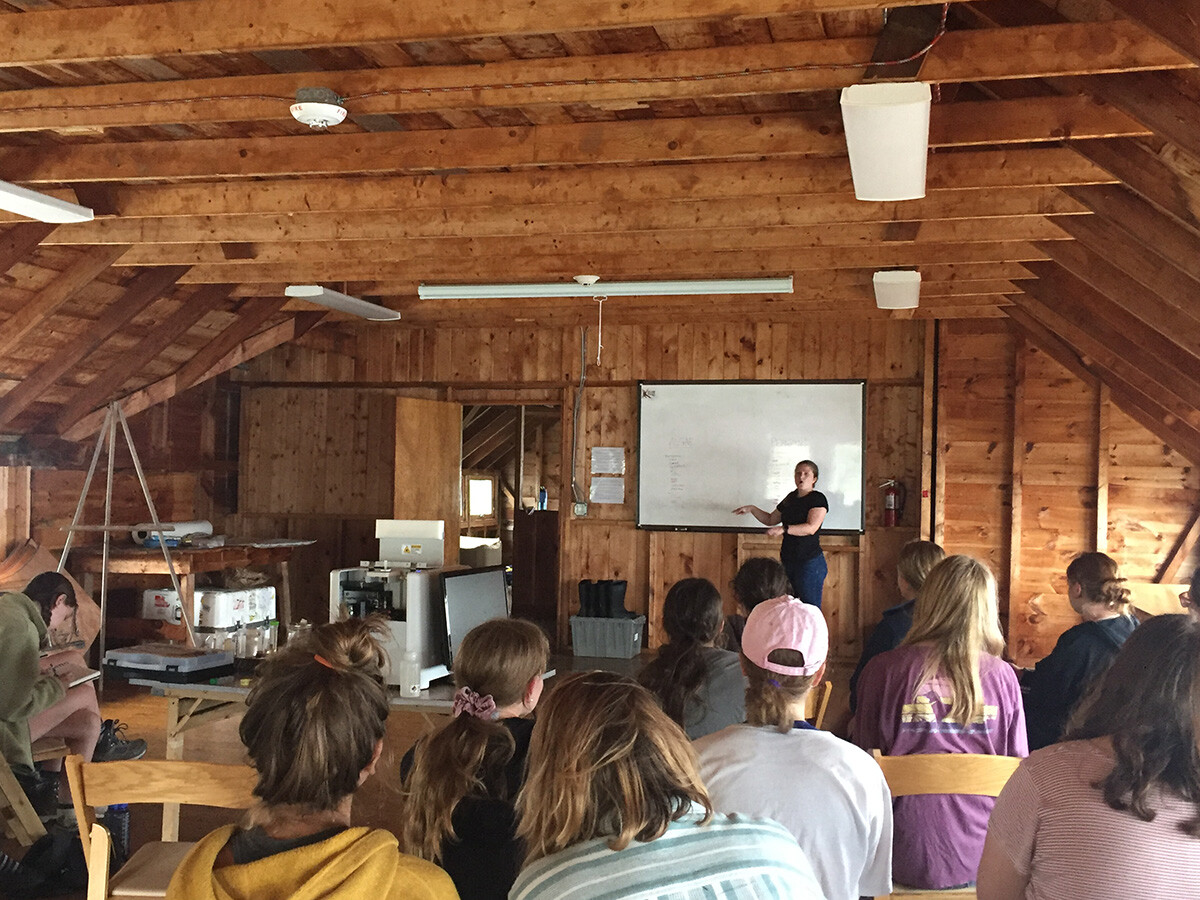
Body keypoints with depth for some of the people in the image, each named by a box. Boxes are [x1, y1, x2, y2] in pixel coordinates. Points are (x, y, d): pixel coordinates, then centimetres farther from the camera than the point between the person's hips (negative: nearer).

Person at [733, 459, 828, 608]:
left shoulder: (818, 499, -8)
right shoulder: (791, 498, 15)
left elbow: (811, 528, -21)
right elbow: (770, 519, 27)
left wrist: (784, 528, -30)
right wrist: (752, 509, 15)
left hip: (809, 563, -7)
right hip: (787, 560, 7)